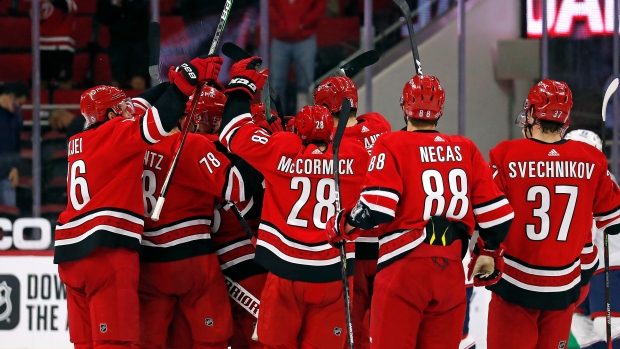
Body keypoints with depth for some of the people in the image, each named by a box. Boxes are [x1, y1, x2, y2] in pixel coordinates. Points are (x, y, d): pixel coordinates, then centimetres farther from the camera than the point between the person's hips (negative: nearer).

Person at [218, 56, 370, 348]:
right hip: (332, 276, 1)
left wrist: (241, 85, 15)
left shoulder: (281, 151, -7)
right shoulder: (355, 156, -3)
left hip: (286, 271, -1)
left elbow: (236, 133, 1)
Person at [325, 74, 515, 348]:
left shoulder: (392, 147, -3)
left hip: (404, 269, -4)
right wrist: (489, 252, 26)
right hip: (451, 273, 4)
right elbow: (497, 212, 9)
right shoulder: (466, 150, 9)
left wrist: (342, 225, 7)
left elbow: (375, 209, -13)